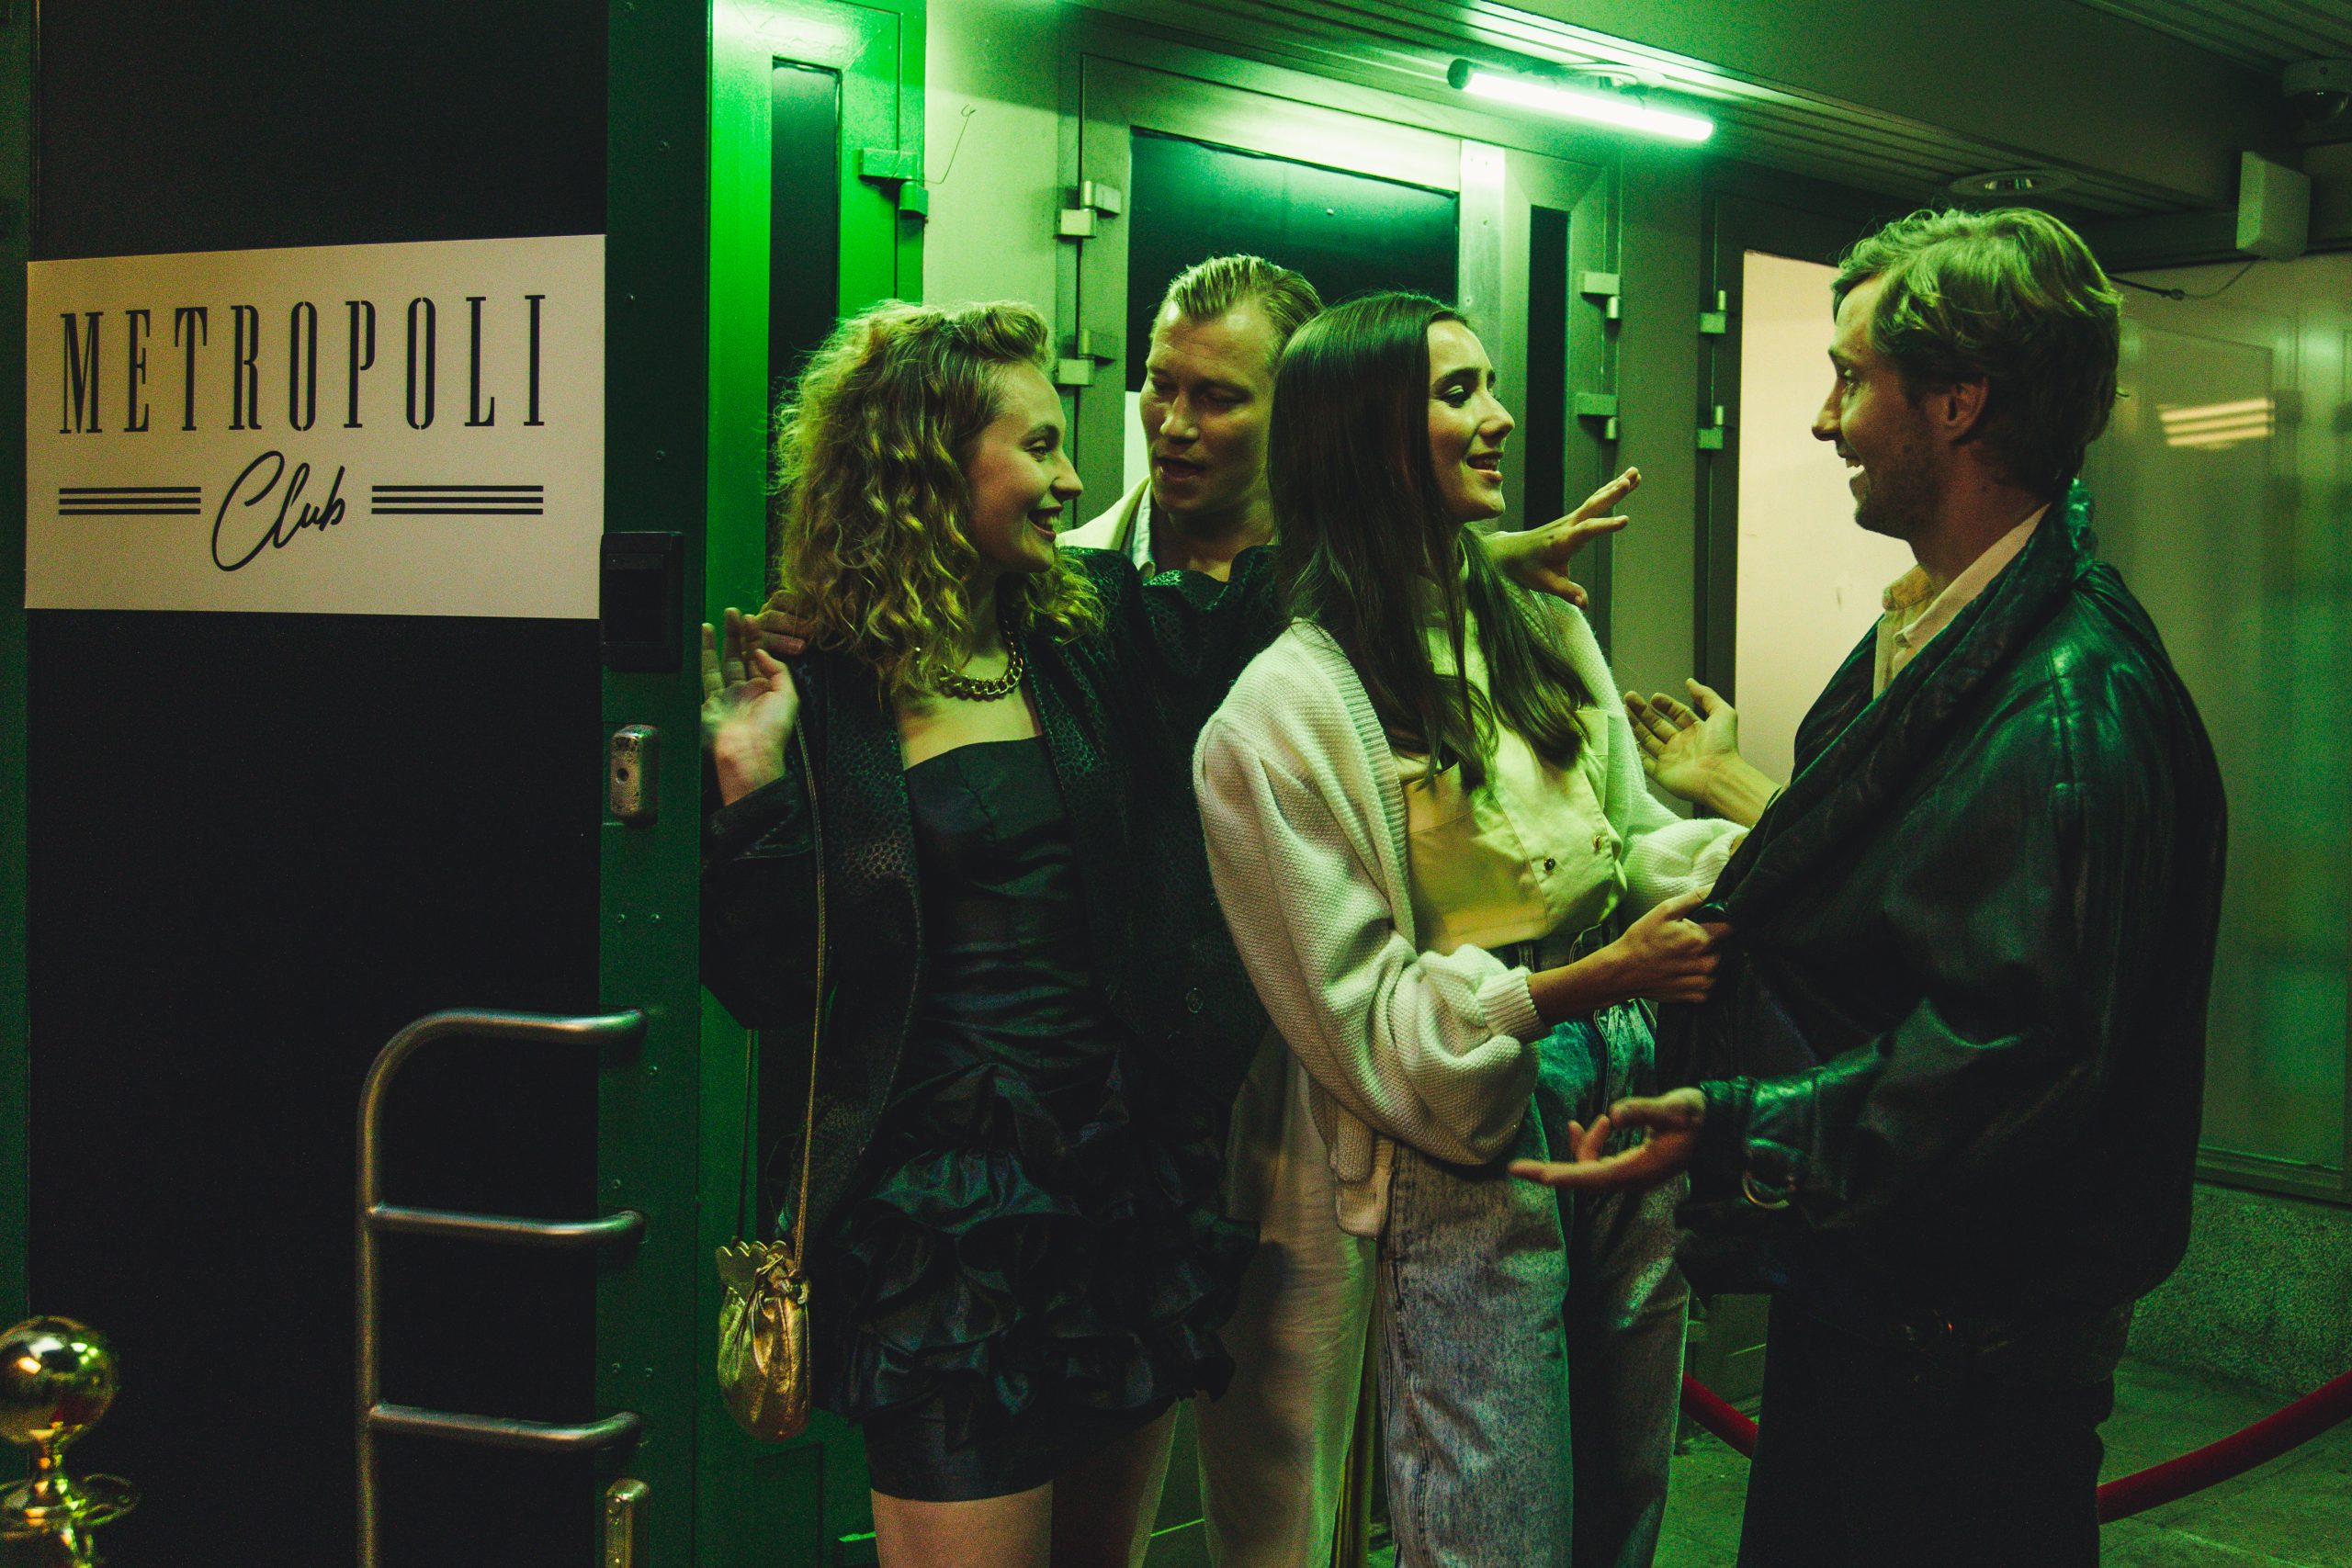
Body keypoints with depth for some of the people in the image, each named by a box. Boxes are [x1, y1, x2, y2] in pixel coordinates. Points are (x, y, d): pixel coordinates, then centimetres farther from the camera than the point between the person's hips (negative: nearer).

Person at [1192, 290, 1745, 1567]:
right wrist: (1589, 983, -23)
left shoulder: (1545, 626, 9)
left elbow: (1636, 841, 10)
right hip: (1461, 1157, -6)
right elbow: (1362, 1012, -12)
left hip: (1624, 1101, 7)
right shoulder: (1287, 709, -12)